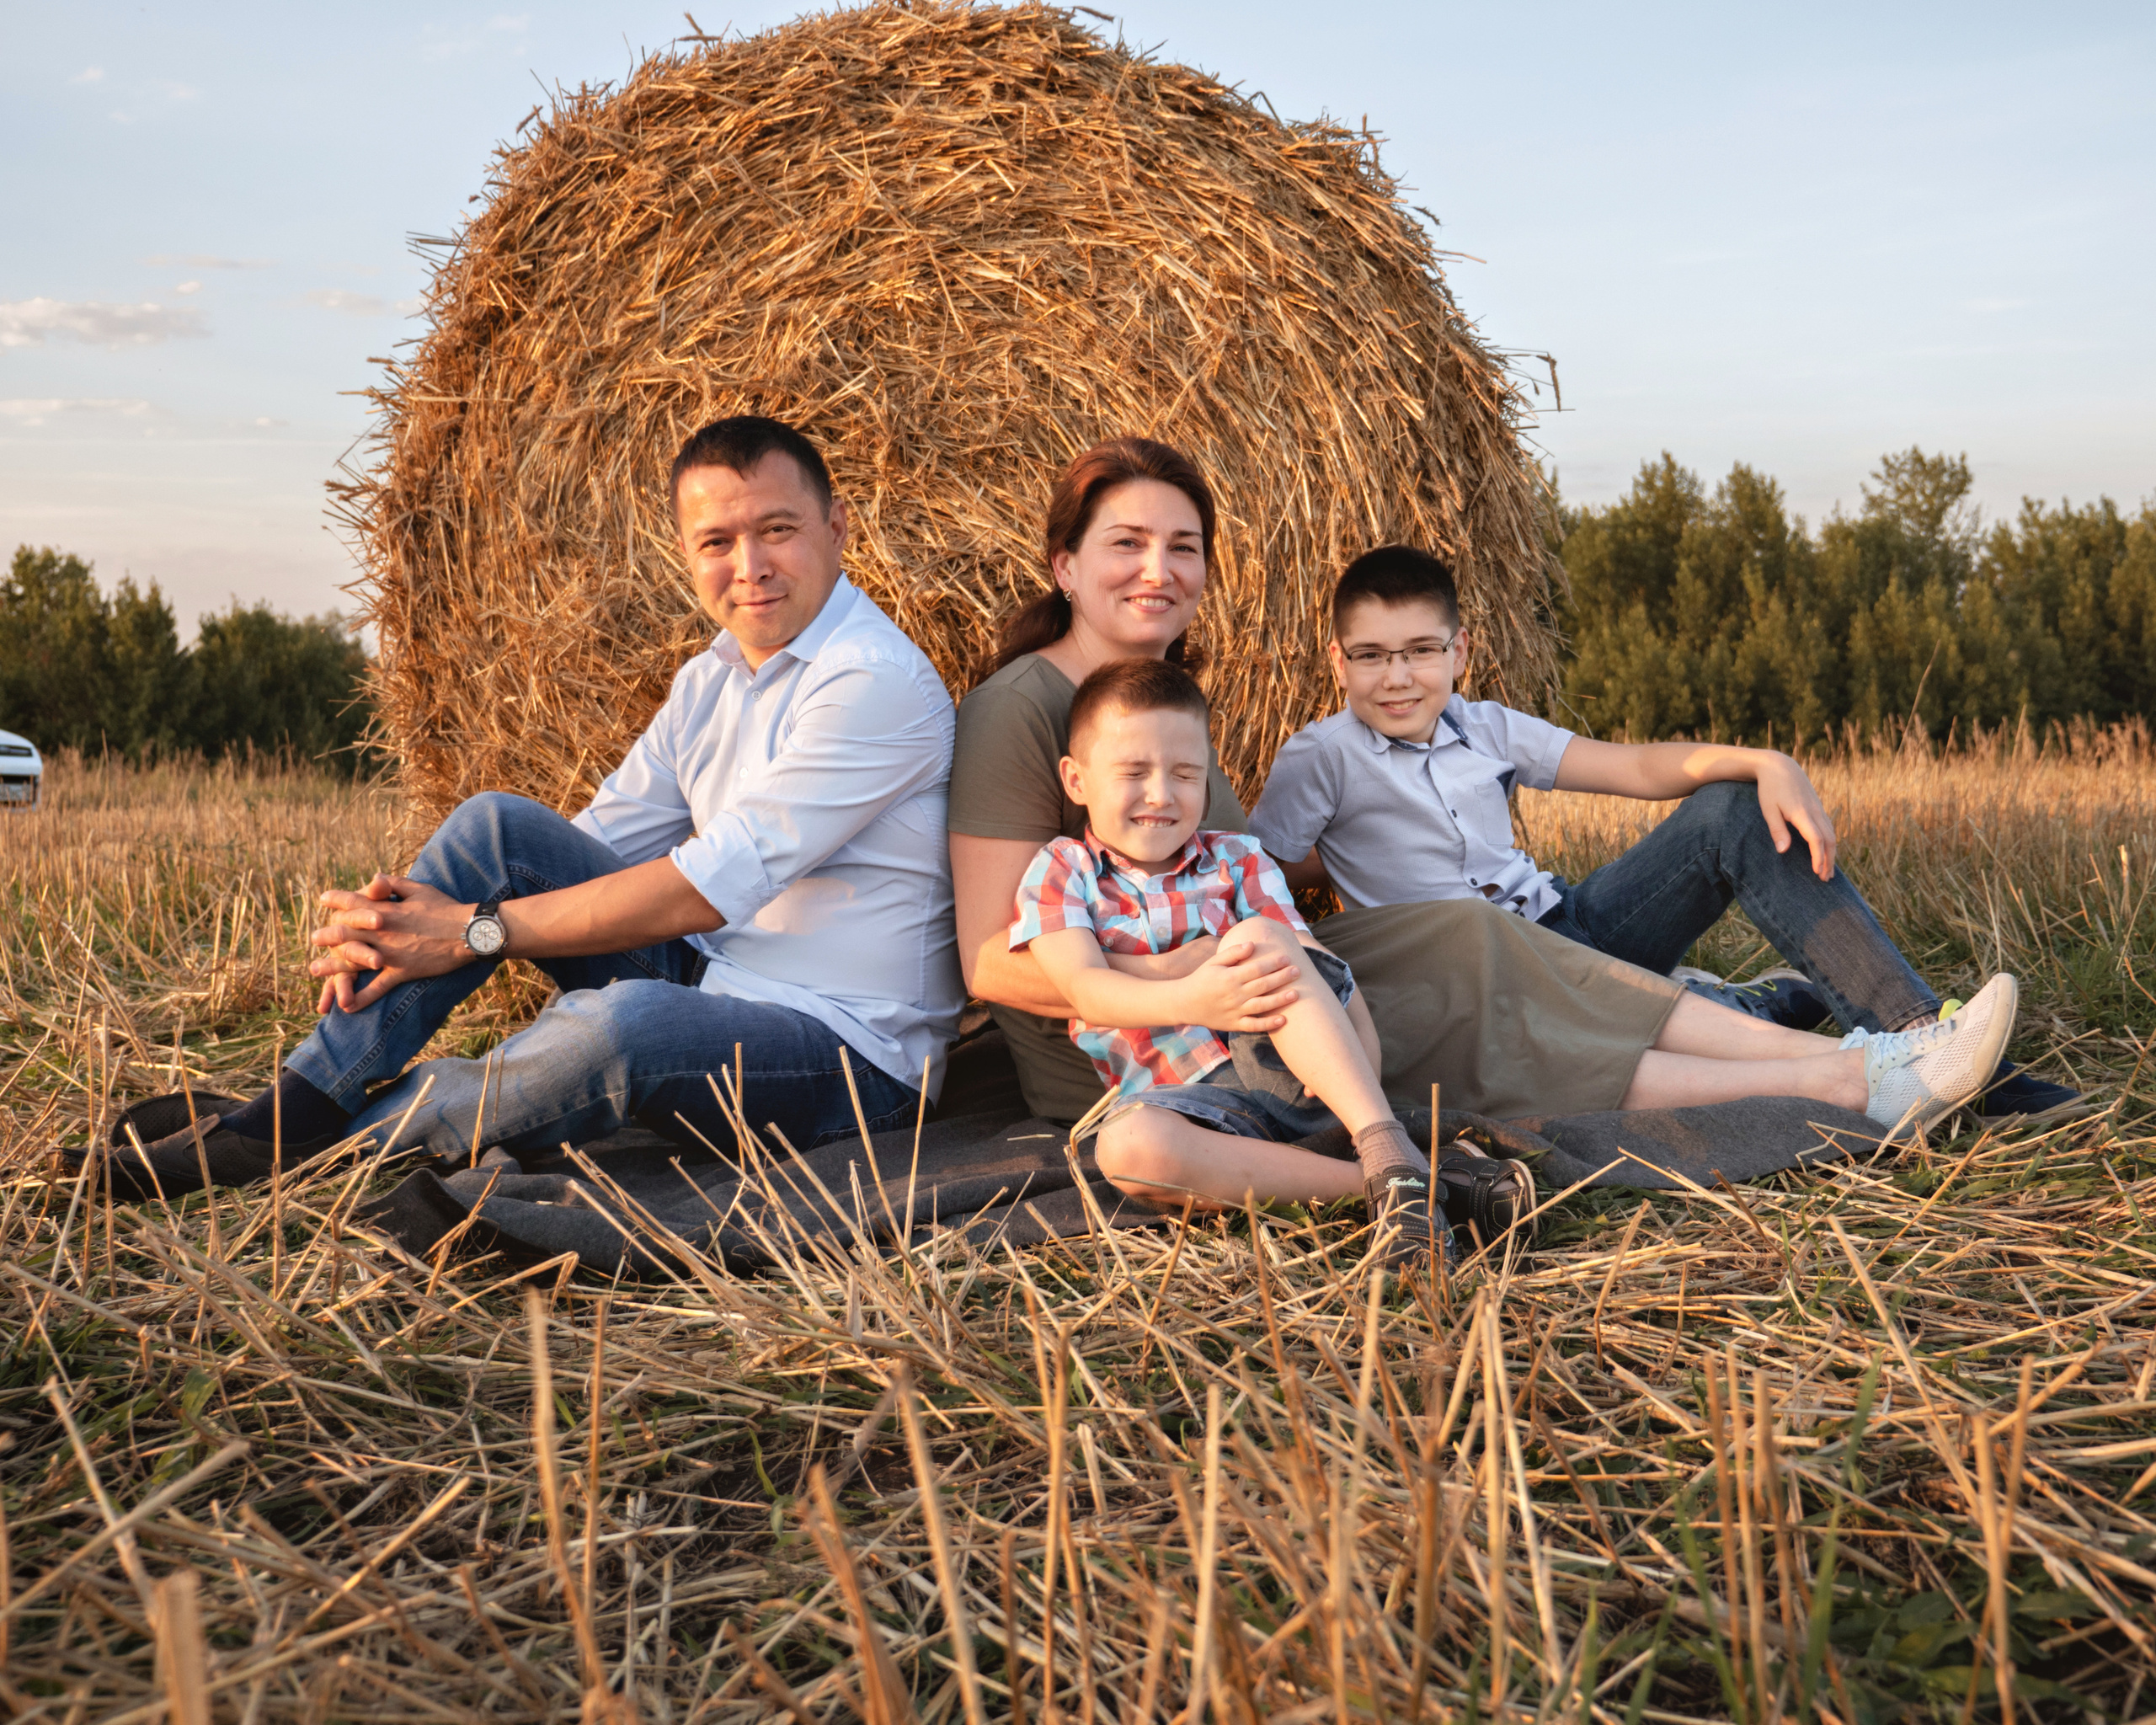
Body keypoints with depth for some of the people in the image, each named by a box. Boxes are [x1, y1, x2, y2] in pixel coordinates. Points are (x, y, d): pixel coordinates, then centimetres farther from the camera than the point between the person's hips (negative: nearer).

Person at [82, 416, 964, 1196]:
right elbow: (593, 848, 9)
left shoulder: (877, 680, -17)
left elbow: (709, 890, -22)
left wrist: (476, 932, -18)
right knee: (496, 824, -5)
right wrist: (402, 917, -8)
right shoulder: (709, 680, 11)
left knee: (627, 1021, -39)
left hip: (844, 1053, -8)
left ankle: (364, 1128, -12)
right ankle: (296, 1109, -6)